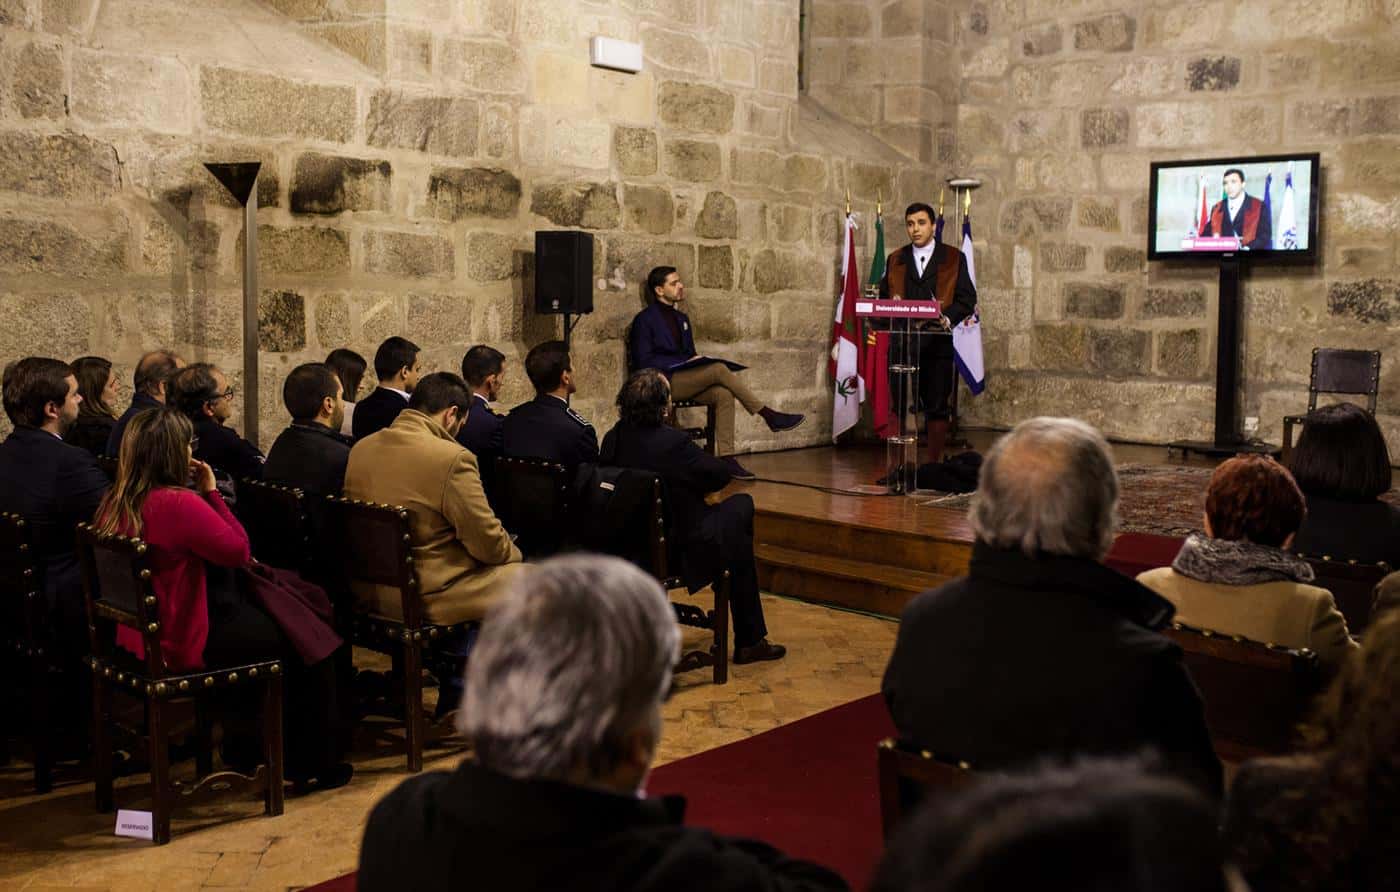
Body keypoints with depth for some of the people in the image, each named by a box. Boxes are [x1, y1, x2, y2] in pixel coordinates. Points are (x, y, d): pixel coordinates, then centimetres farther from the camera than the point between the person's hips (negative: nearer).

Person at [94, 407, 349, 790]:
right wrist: (212, 491, -11)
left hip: (138, 636, 10)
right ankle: (313, 765, 21)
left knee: (255, 618, 30)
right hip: (184, 646, -9)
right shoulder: (178, 504, -26)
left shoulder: (115, 504, 1)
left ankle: (243, 747, 39)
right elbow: (240, 550, -16)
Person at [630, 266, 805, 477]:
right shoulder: (645, 319, -3)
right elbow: (644, 362, -12)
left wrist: (697, 360, -1)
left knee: (724, 395, -23)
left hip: (685, 380, 7)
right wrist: (684, 362, -16)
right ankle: (769, 416, -20)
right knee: (719, 370, -26)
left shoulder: (681, 318, 21)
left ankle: (726, 458, -29)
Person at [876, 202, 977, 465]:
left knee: (938, 408, 2)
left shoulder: (953, 259, 6)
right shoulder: (895, 260, 14)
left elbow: (967, 299, 0)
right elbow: (884, 298, 11)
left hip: (938, 343, -2)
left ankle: (934, 464, 11)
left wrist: (948, 318, -18)